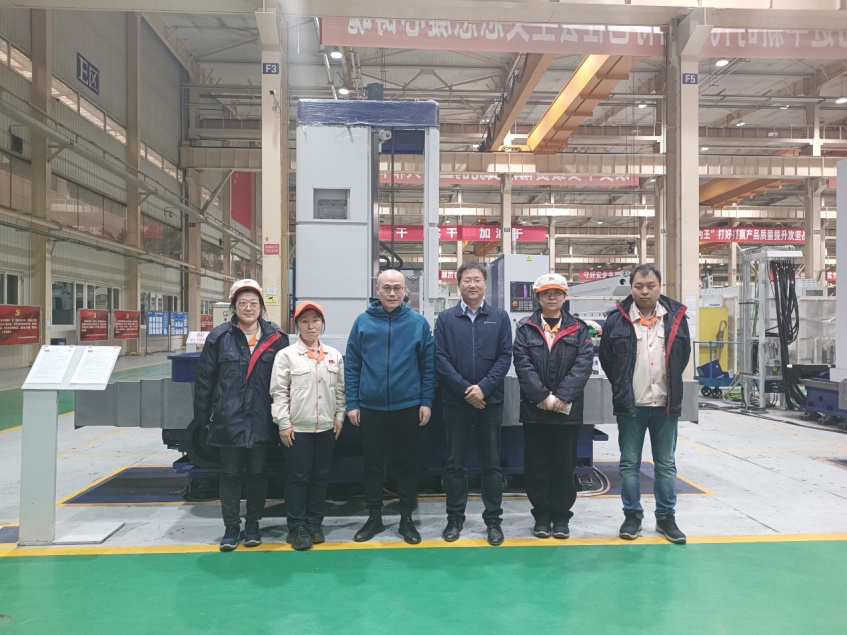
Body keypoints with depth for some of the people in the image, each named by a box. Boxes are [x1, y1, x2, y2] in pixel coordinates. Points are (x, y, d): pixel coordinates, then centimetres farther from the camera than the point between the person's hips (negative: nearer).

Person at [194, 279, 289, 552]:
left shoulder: (276, 337, 0)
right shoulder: (219, 337, 0)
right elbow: (204, 378, 2)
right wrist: (203, 416, 1)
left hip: (261, 420, 0)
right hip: (229, 419, 0)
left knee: (258, 473, 11)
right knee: (230, 474, 9)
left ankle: (253, 525, 27)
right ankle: (231, 527, 22)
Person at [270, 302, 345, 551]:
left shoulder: (334, 355, 7)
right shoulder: (286, 355, -4)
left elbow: (340, 389, 12)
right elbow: (279, 392, -6)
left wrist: (339, 416, 5)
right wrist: (283, 424, -10)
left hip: (326, 427, 4)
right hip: (297, 427, -3)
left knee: (320, 476, 10)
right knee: (298, 477, 1)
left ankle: (315, 523, 23)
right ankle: (297, 527, 13)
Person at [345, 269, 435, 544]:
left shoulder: (418, 323, -2)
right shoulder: (363, 322, -1)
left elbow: (428, 365, 1)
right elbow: (352, 365, 1)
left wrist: (426, 401, -4)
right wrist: (352, 403, -2)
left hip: (408, 407, -1)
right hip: (370, 407, 1)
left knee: (407, 464, 11)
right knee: (373, 465, 12)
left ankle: (406, 518, 26)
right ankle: (374, 517, 28)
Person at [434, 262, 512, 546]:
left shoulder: (499, 317, 5)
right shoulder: (446, 319, 3)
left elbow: (505, 356, -2)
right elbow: (440, 359, -4)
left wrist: (483, 387, -14)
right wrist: (465, 389, -12)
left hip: (490, 401, 0)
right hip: (455, 401, 0)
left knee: (491, 463, 8)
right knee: (456, 463, 9)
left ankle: (493, 520, 19)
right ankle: (455, 518, 22)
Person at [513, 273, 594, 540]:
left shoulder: (578, 329, 7)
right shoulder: (525, 328, 5)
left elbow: (583, 364, -4)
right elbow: (522, 365, -5)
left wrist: (562, 396, -15)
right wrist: (543, 396, -15)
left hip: (568, 410, 0)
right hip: (534, 409, 0)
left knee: (564, 465, 8)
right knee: (536, 466, 6)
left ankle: (561, 516, 22)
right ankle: (541, 516, 20)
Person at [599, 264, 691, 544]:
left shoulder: (676, 317, 1)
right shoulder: (616, 319, -4)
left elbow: (683, 355, 12)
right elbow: (606, 359, 5)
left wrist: (670, 385, 12)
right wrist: (623, 388, 8)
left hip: (666, 404, 2)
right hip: (630, 405, -1)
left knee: (666, 464, 11)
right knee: (629, 464, 7)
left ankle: (666, 517, 24)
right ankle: (632, 517, 20)